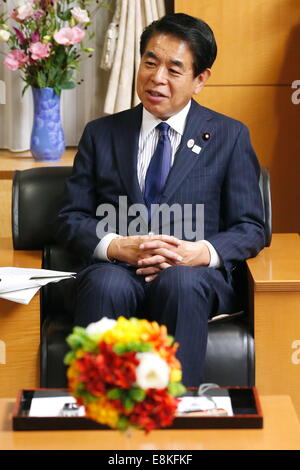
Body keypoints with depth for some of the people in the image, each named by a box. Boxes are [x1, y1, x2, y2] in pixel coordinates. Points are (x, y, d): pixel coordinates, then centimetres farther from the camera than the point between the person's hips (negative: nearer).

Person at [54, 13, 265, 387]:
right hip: (116, 270, 1)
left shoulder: (229, 136, 14)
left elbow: (250, 229, 9)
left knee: (181, 282, -37)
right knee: (107, 284, -35)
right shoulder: (101, 134, 18)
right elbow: (70, 220, 11)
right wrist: (119, 247, -11)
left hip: (195, 276, -1)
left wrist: (199, 252, -13)